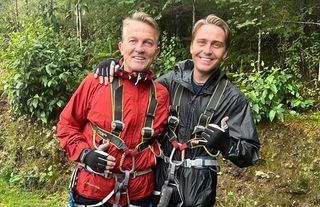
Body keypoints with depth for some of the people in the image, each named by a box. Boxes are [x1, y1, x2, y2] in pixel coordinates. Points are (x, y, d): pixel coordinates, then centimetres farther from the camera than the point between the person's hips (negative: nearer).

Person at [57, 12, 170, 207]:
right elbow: (67, 124, 1)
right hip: (92, 190, -2)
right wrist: (84, 153, -11)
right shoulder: (96, 81, -8)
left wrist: (149, 158, 1)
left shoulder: (161, 94, 0)